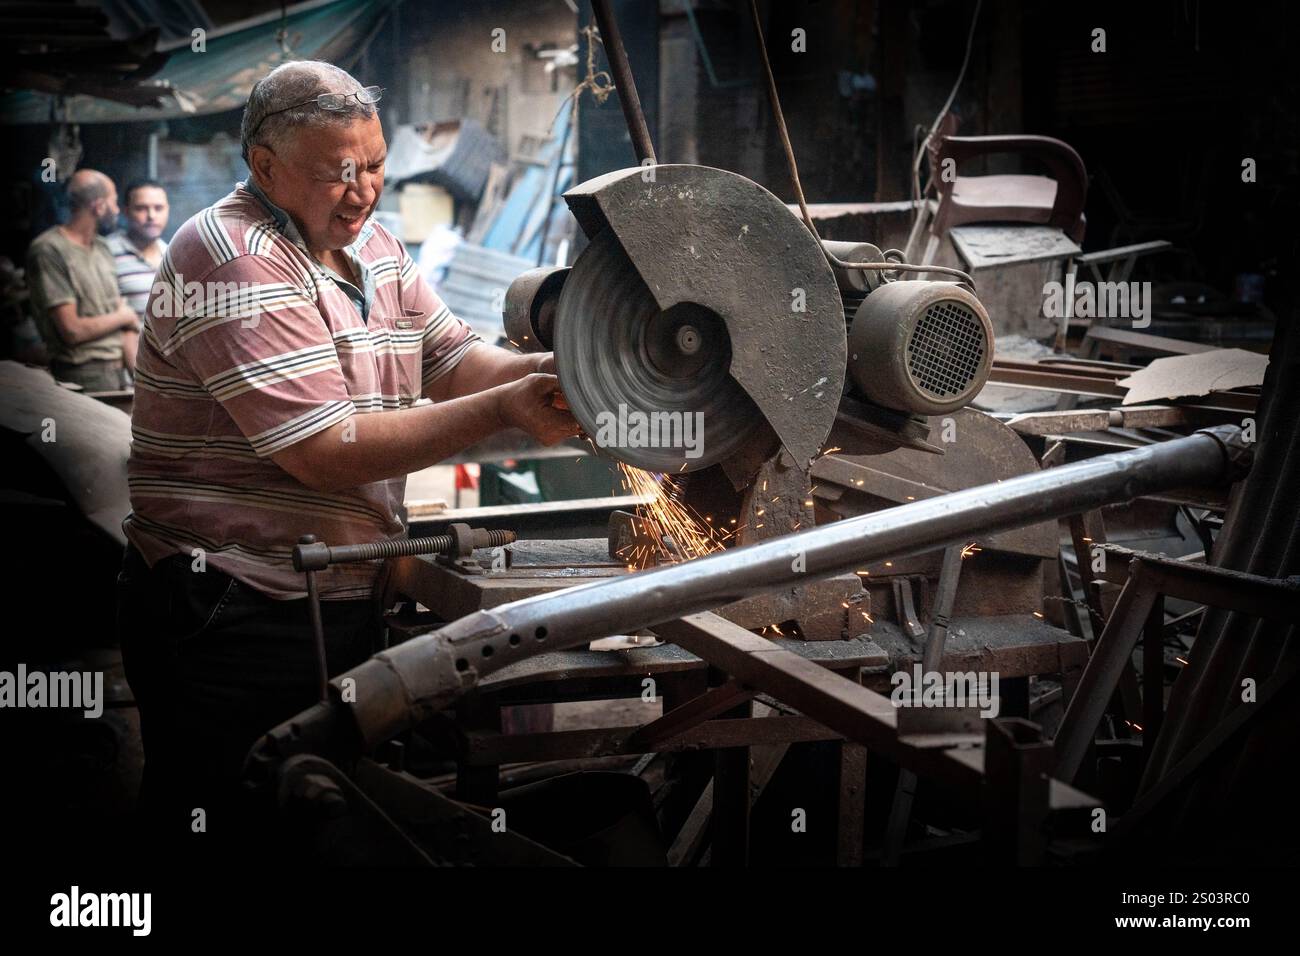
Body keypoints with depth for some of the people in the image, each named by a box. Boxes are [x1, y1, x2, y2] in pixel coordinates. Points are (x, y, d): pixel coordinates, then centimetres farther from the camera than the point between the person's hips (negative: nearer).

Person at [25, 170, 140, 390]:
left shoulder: (101, 247, 14)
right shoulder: (49, 250, -11)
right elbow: (72, 330, -17)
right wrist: (123, 316, -2)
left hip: (118, 372, 7)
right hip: (84, 378, -7)